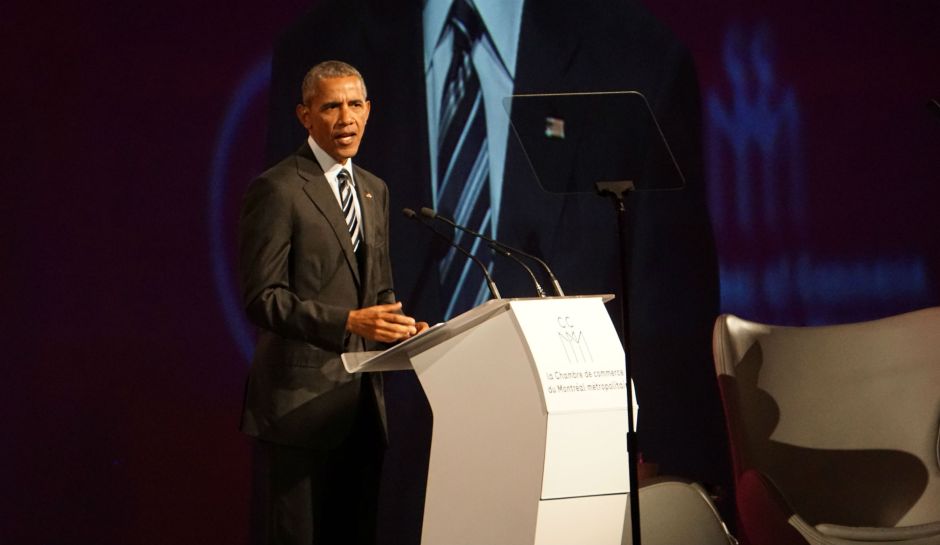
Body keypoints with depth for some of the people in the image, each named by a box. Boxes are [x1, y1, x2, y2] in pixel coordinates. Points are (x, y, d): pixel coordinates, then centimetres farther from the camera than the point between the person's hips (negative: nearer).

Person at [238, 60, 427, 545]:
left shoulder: (374, 191, 16)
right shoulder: (276, 191, -9)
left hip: (363, 399, 8)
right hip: (302, 402, -7)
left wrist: (403, 326, 2)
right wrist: (347, 322, -24)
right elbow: (261, 298, -14)